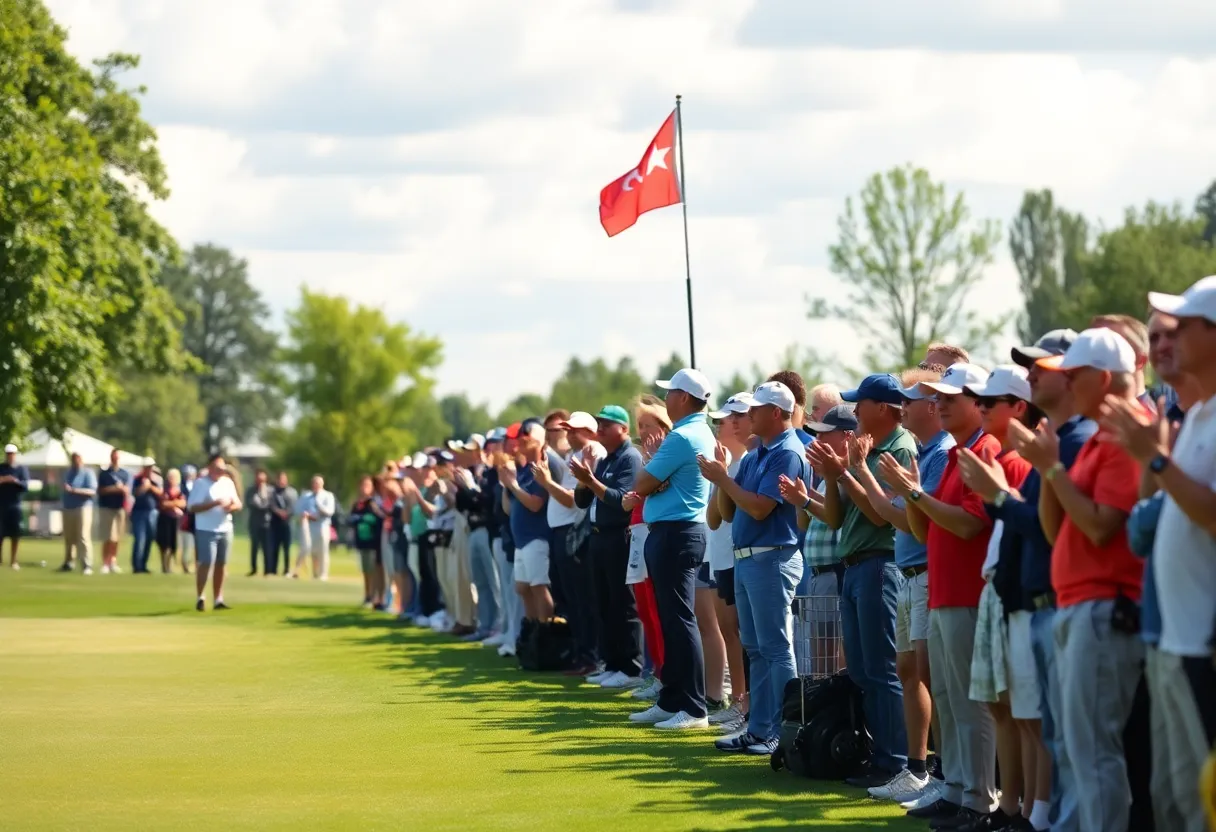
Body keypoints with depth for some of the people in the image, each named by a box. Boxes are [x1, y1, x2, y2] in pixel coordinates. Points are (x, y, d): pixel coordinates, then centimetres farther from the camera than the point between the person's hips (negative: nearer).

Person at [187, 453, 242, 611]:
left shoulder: (228, 482, 11)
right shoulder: (201, 483, -8)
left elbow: (238, 504, 13)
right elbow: (192, 507, -15)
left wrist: (232, 507, -12)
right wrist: (214, 504, -24)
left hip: (225, 529, 6)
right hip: (206, 530, -6)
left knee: (221, 564, 8)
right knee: (206, 563, -10)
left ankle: (218, 600, 13)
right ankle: (201, 598, 1)